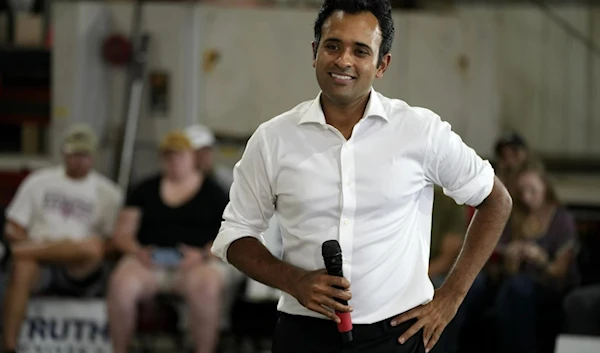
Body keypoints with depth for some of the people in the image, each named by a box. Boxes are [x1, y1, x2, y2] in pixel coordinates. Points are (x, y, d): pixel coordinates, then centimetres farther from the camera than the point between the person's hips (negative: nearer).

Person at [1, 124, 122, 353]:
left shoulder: (108, 193, 13)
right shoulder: (38, 182, 16)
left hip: (80, 273, 0)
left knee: (92, 246, -34)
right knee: (22, 267, -36)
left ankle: (23, 252, -19)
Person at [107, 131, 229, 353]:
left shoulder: (213, 193, 13)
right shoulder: (145, 190, 19)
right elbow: (122, 234, 15)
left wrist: (203, 255, -12)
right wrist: (138, 251, -7)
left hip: (197, 262, -2)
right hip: (150, 259, 2)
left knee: (207, 287, -38)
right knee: (121, 284, -32)